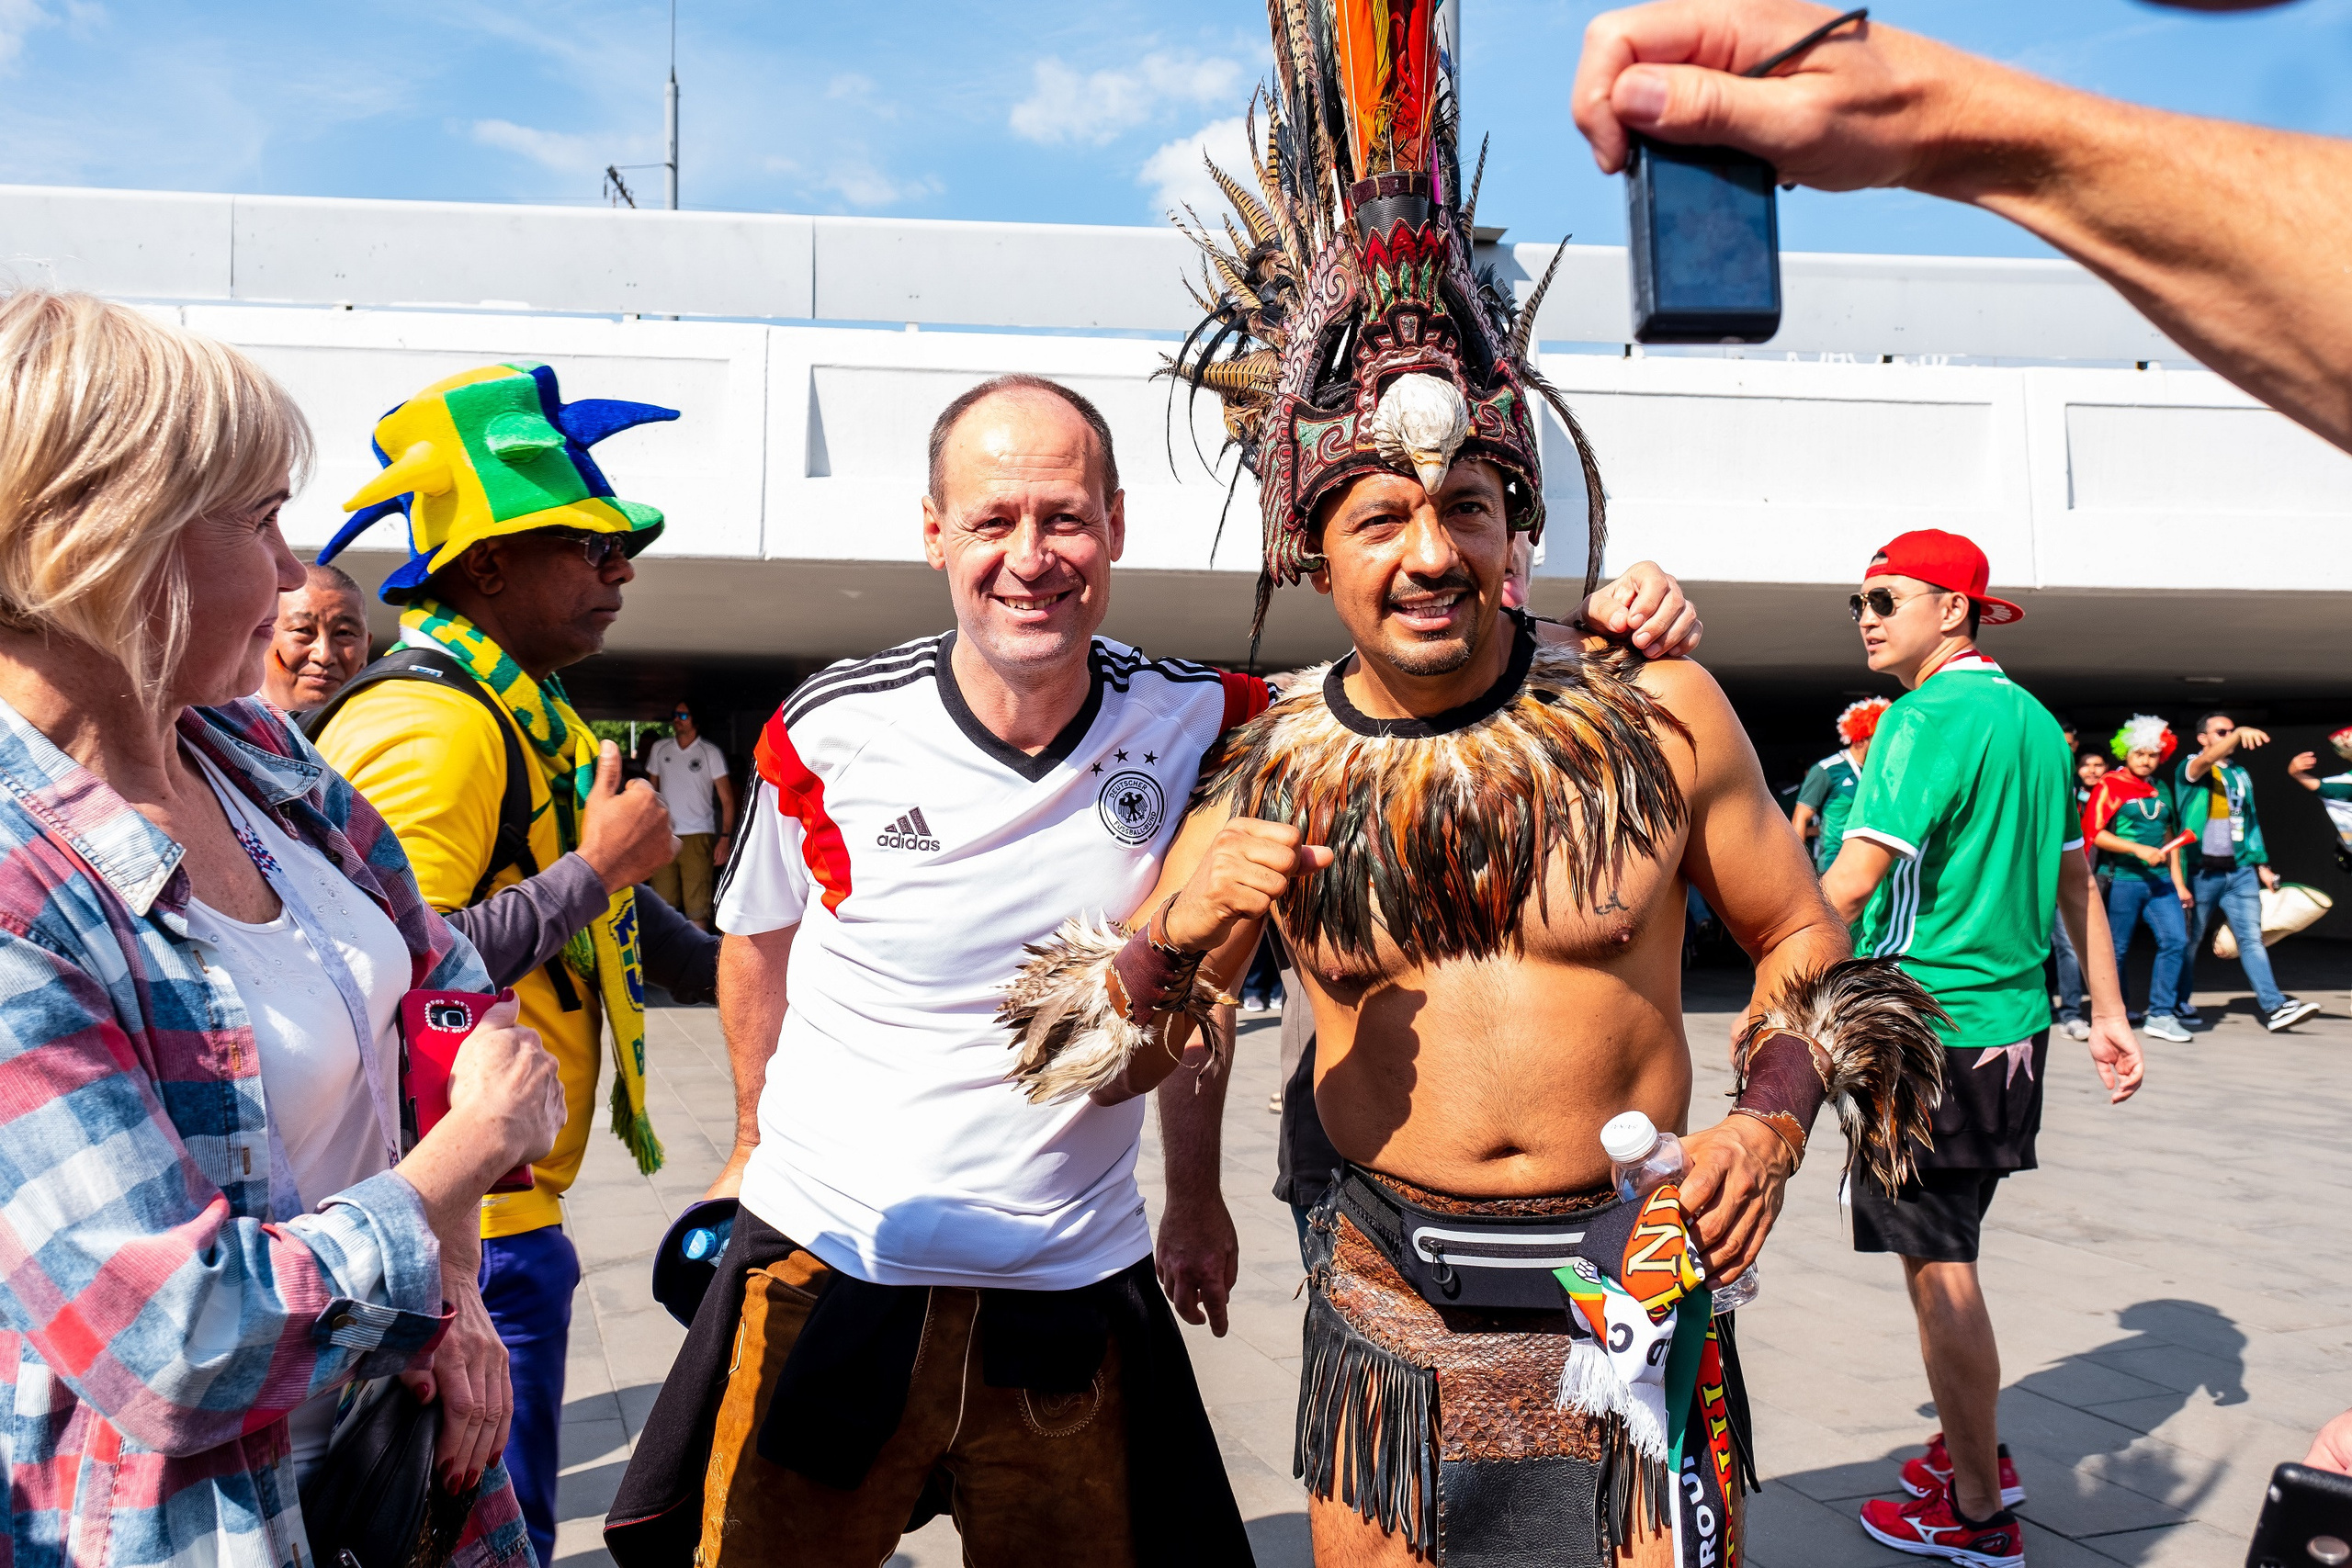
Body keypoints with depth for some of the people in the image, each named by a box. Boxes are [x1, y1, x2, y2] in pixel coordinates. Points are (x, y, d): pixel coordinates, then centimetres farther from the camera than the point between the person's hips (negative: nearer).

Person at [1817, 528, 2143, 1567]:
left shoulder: (1928, 718, -14)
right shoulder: (2032, 719, 13)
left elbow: (1848, 886, -21)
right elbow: (2074, 877, 17)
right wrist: (2108, 1013, 21)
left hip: (1926, 1031, -9)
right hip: (2010, 1022, 9)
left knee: (1938, 1267, 0)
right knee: (1943, 1255, 21)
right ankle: (1975, 1454, 33)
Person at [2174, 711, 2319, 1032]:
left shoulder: (2241, 775, 16)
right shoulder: (2189, 770, -1)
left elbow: (2250, 821, 19)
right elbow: (2206, 761, -25)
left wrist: (2262, 864, 12)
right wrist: (2241, 732, -42)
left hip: (2240, 870, 4)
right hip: (2202, 870, -4)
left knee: (2251, 938, -4)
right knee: (2189, 941, 4)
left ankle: (2274, 1008, -12)